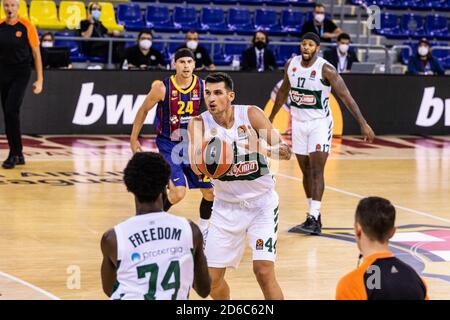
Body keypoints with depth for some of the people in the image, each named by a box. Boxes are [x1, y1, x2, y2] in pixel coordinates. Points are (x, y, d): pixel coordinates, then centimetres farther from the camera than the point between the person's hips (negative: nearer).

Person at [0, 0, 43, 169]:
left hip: (21, 73, -4)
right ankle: (18, 154, 17)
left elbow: (36, 53, -3)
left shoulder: (27, 26, -8)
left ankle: (14, 154, -9)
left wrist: (40, 79, -5)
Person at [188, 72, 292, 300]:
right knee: (212, 278, 4)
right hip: (226, 205, 3)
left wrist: (266, 150, -37)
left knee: (263, 271, -17)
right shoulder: (199, 123, -9)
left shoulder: (251, 114, -13)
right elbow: (196, 167, -23)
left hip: (261, 202, -2)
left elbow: (285, 151, -15)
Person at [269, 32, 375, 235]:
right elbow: (284, 91, 16)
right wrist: (271, 118, 24)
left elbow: (345, 96, -19)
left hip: (319, 123, -6)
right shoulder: (291, 65, -1)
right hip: (298, 122, 6)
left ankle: (313, 220, -15)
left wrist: (363, 124, -24)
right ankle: (314, 216, 19)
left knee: (317, 171, -12)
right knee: (306, 171, 10)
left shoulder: (326, 69, -17)